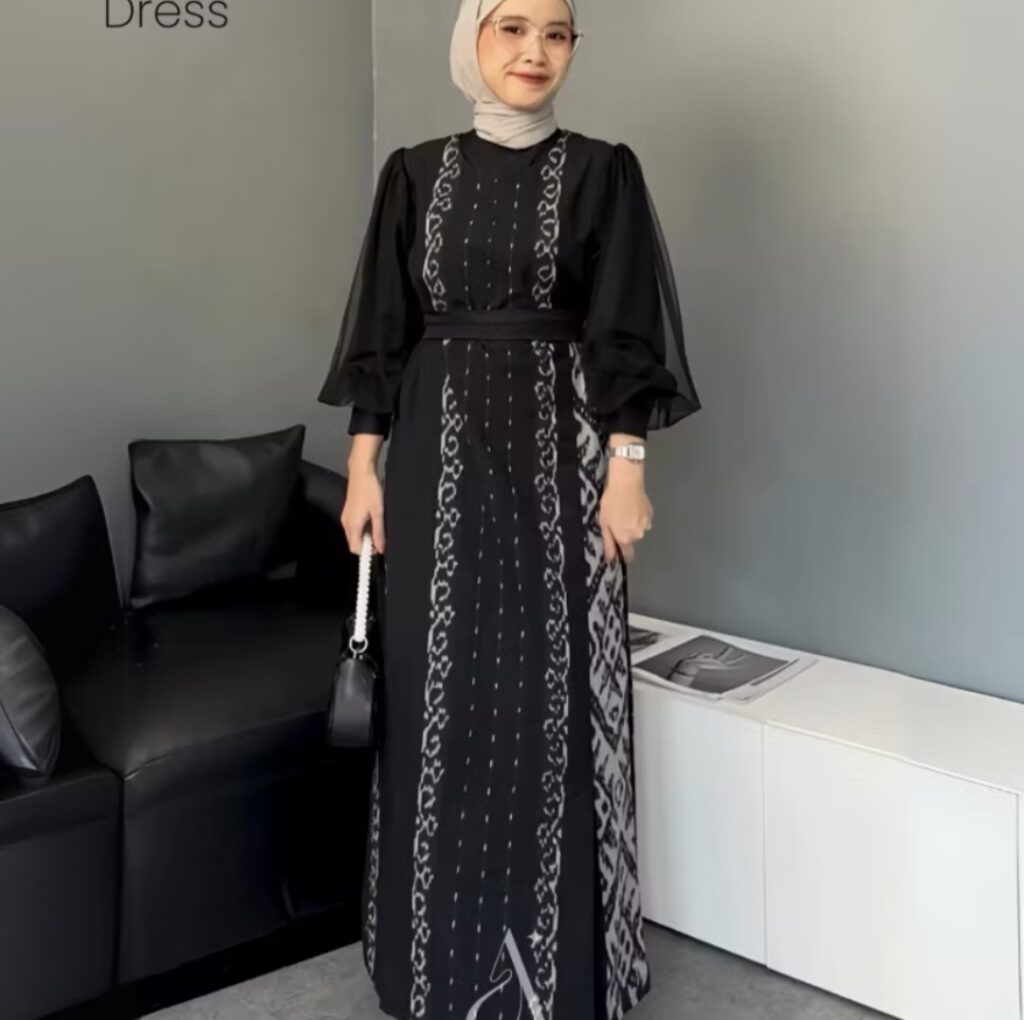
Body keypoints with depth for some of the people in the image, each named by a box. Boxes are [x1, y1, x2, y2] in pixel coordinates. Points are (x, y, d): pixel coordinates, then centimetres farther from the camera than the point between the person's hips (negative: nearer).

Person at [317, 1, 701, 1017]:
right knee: (440, 692, 6)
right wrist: (363, 465, 1)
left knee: (552, 690, 2)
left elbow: (621, 334, -1)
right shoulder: (414, 172, 7)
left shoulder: (602, 171, 2)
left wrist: (626, 469, -8)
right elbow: (384, 331, 6)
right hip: (440, 451, 2)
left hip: (557, 447, -1)